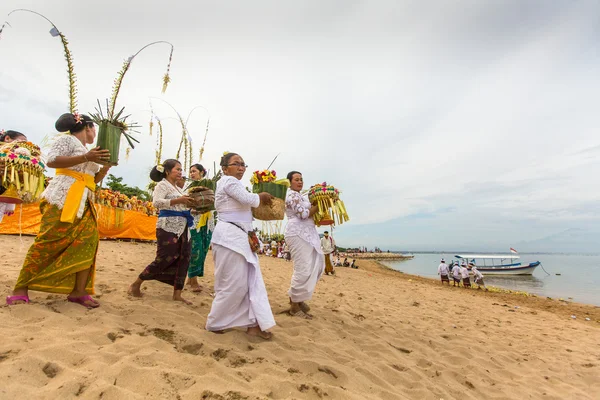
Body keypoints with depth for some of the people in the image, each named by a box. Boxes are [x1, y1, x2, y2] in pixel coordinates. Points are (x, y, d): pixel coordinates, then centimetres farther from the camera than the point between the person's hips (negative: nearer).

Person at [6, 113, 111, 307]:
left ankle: (79, 291, -4)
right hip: (63, 197, -7)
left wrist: (106, 164, 11)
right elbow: (51, 161, -13)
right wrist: (86, 158, -18)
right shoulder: (67, 139, 3)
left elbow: (95, 179, 25)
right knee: (48, 242, -9)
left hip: (84, 202, 8)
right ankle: (21, 289, 2)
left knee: (88, 241, -5)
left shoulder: (86, 150, 25)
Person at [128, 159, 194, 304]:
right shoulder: (162, 185, -4)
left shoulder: (178, 188, 19)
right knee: (164, 259, -4)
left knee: (183, 258, 3)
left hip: (182, 227, 8)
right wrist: (178, 200, -23)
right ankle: (136, 285, 17)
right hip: (168, 227, -8)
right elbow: (156, 202, -19)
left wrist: (191, 203, 5)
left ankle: (177, 294, 11)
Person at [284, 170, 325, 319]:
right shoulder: (292, 195, -9)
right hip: (298, 233, -10)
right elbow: (304, 214, -18)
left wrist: (318, 203, 13)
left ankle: (297, 296, 22)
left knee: (317, 265, 10)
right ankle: (295, 306, 3)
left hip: (308, 233, 10)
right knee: (303, 269, -11)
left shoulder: (301, 196, 23)